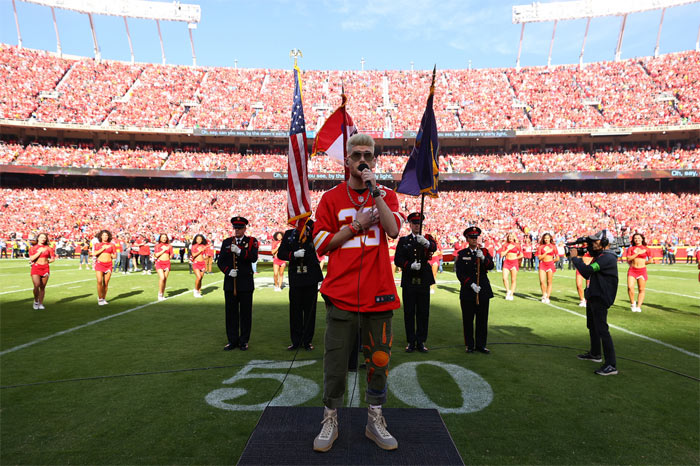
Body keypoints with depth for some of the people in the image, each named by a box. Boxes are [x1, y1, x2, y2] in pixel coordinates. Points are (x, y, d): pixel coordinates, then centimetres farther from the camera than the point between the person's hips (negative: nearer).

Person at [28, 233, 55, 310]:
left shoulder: (48, 248, 8)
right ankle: (36, 301, 8)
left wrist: (46, 262, 0)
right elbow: (31, 258, -8)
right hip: (35, 268, -1)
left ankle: (41, 304, 14)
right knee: (36, 285, -15)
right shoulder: (33, 248, 5)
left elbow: (53, 259, 11)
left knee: (42, 287, 5)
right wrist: (40, 252, -9)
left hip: (45, 268, 2)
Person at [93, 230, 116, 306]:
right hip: (99, 264, -1)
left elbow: (114, 256, 9)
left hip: (108, 265, 1)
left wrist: (109, 255, -1)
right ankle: (100, 299, 0)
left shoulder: (111, 245, 8)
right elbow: (94, 253, -9)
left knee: (106, 283, 2)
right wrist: (103, 248, -10)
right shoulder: (97, 244, 7)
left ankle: (104, 298, 15)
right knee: (99, 281, -11)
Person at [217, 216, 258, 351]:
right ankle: (232, 340, 16)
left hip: (246, 283, -2)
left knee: (245, 313, 3)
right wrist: (228, 271, -11)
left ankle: (244, 341, 14)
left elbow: (254, 258, -14)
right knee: (231, 312, 6)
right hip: (230, 282, 2)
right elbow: (220, 261, 6)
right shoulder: (226, 242, 10)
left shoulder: (252, 241, 2)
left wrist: (239, 251, -26)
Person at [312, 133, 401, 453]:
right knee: (335, 363, 5)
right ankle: (330, 421, 26)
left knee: (378, 360, 11)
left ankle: (375, 420, 29)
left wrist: (374, 189, -14)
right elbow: (321, 245, 1)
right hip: (341, 292, -1)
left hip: (379, 293, 1)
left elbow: (393, 230, -11)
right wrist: (356, 226, -7)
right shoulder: (331, 198, 6)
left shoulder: (386, 195, 9)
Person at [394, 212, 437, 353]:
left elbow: (434, 247, -17)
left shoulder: (427, 238, 8)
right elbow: (397, 260, -2)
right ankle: (411, 342, 14)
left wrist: (426, 242, -39)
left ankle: (421, 342, 15)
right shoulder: (403, 240, 7)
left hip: (423, 282, 1)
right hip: (408, 282, 0)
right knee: (409, 313, 4)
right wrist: (410, 265, -20)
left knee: (423, 313, 4)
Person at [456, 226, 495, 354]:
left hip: (483, 291, 2)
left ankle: (481, 344, 18)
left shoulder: (484, 251, 9)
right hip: (467, 292, -2)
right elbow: (459, 273, -6)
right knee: (468, 320, 4)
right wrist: (471, 285, -15)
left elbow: (491, 266, -7)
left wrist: (483, 258, -25)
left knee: (482, 319, 6)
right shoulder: (461, 254, 2)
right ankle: (469, 345, 17)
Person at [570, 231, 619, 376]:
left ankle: (611, 365, -11)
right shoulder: (600, 256, 12)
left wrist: (575, 257, -15)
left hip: (600, 299, -11)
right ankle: (595, 354, 41)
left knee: (602, 329, -13)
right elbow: (588, 274, 16)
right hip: (593, 296, 11)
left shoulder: (607, 258, -20)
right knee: (592, 326, 23)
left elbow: (587, 271, -29)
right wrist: (578, 258, 5)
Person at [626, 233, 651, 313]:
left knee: (641, 289, 0)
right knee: (630, 287, -15)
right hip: (632, 270, 0)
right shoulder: (630, 248, 7)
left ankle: (638, 307, 8)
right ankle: (633, 303, 5)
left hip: (642, 270, 0)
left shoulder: (646, 249, 6)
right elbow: (628, 259, -5)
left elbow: (650, 259, 15)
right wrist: (637, 253, -9)